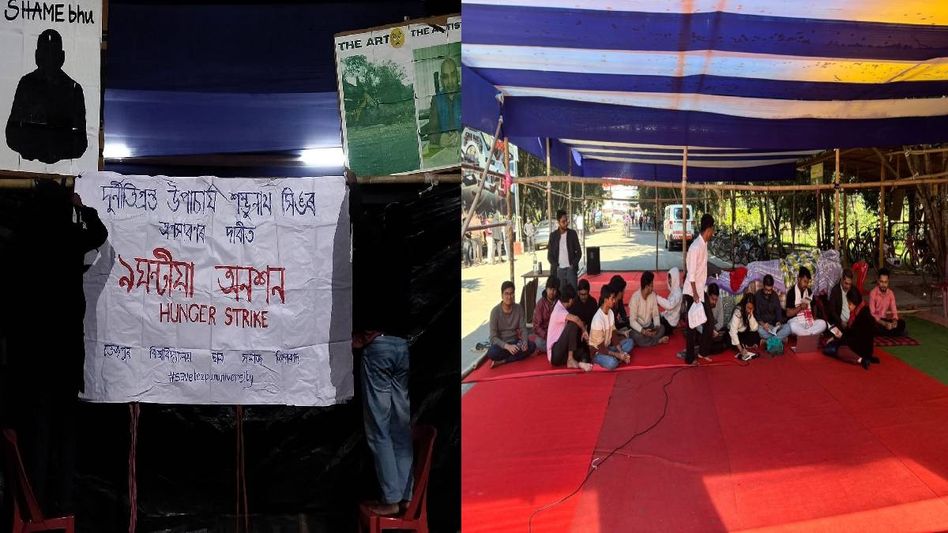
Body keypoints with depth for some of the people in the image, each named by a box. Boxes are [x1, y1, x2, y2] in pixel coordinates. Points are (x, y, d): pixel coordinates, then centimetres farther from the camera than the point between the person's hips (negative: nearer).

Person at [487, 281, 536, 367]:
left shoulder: (519, 308, -2)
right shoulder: (495, 311, -12)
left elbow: (523, 329, -1)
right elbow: (493, 337, -14)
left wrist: (525, 342, -24)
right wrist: (507, 346, -31)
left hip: (515, 341, 4)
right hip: (501, 343, -4)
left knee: (532, 345, -26)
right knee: (492, 353, -37)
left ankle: (502, 361, -23)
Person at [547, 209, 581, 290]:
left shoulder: (572, 233, 4)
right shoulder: (553, 235, 5)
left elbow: (579, 252, 6)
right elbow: (549, 255, 7)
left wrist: (574, 264, -6)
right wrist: (556, 266, -6)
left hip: (570, 269, 0)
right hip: (559, 270, 0)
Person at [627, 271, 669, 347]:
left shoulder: (653, 295, -4)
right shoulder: (635, 298, -20)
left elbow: (656, 315, 0)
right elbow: (632, 321, -20)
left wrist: (657, 326, -21)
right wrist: (643, 331, -34)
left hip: (649, 326, 4)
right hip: (638, 327, -4)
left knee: (661, 328, -22)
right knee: (638, 337, -34)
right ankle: (658, 340, -14)